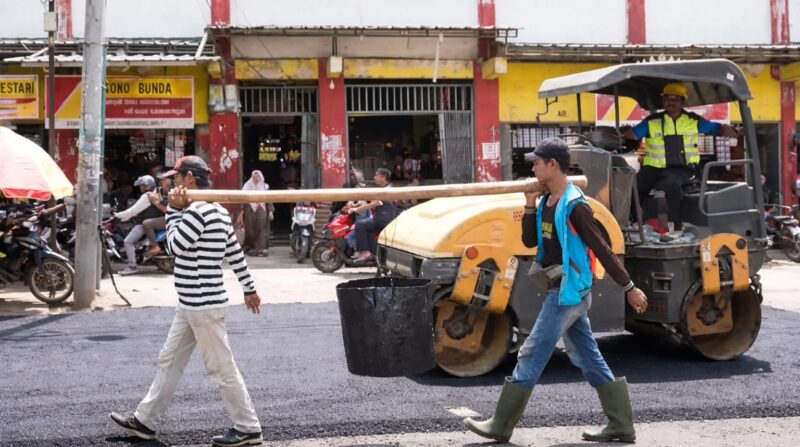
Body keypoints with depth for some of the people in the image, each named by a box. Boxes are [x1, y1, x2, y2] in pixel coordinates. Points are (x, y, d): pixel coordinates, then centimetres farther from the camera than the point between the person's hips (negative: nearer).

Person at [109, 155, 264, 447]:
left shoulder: (197, 210, -19)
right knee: (169, 361, 16)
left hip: (203, 305, -10)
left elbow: (175, 246, -13)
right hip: (191, 304, 10)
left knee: (221, 368, -1)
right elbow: (235, 253, 16)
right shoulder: (217, 210, 11)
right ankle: (145, 421, 24)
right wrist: (249, 288, 22)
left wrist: (174, 210, -8)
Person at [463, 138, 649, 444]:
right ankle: (621, 427, 16)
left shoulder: (574, 206, -17)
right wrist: (530, 205, 0)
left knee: (530, 357, -3)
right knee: (589, 360, 11)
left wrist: (629, 288, -13)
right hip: (564, 293, 9)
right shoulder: (548, 202, 9)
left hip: (567, 293, -9)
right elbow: (530, 241, 12)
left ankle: (500, 426, 6)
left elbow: (602, 250, -16)